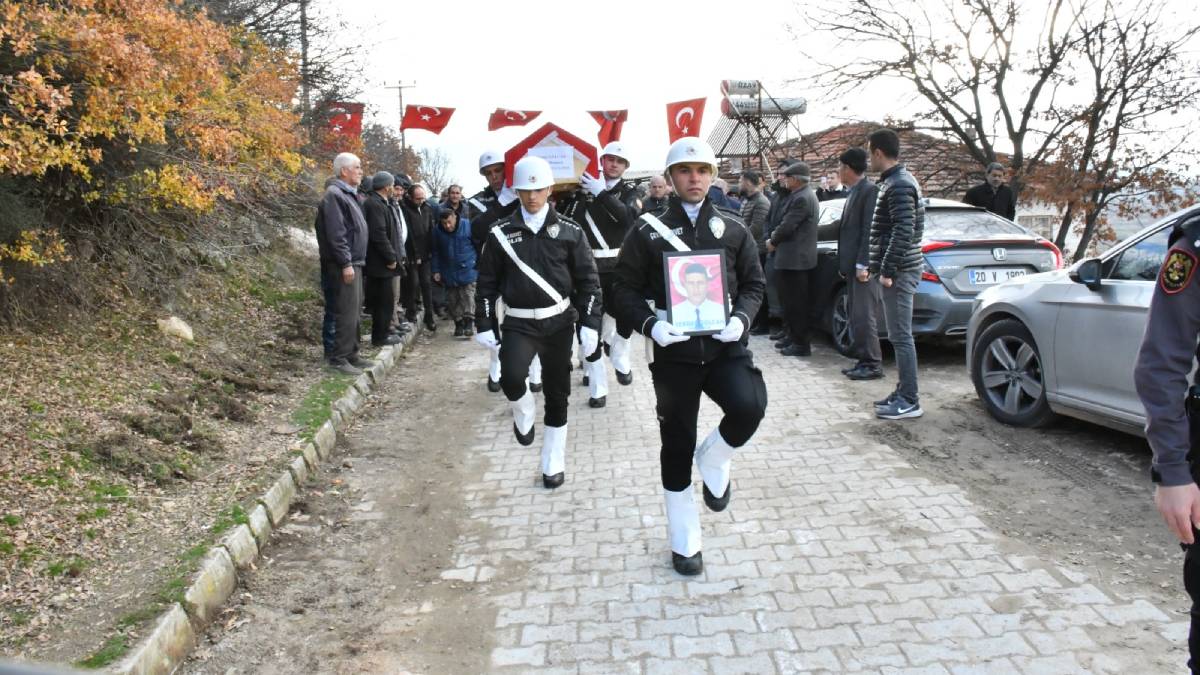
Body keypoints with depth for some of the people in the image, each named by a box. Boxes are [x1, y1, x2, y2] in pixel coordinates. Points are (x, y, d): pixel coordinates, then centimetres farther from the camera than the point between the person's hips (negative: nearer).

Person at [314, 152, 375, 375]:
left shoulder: (349, 194, 19)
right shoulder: (334, 195, -12)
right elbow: (335, 233, -19)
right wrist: (346, 263, -21)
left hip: (354, 262, 10)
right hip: (344, 265, -10)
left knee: (354, 311, 13)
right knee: (346, 312, -9)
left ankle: (351, 354, 20)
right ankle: (339, 358, -4)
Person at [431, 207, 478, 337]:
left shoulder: (468, 225, -9)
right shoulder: (437, 231, 0)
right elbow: (435, 252, 9)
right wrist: (436, 270, 5)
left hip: (467, 269, -3)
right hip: (448, 272, 3)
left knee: (468, 297, -7)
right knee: (452, 300, 7)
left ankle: (469, 323, -4)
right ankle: (458, 324, 17)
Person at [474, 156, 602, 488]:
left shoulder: (569, 232, -1)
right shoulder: (501, 234, 1)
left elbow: (588, 280, 1)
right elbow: (487, 283, 5)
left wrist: (590, 324, -6)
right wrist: (485, 325, 1)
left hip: (559, 321, 1)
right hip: (518, 323, -1)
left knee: (557, 394, 7)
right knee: (511, 376, -27)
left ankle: (553, 463, 25)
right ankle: (523, 414, 8)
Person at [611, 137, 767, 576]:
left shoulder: (733, 229, 9)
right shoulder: (649, 231, 3)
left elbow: (754, 283, 13)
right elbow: (626, 290, 3)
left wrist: (741, 317, -7)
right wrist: (649, 325, -15)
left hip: (726, 347, 1)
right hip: (674, 353, -1)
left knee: (749, 406, -28)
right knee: (677, 447, 7)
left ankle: (714, 461, 7)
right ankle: (684, 543, 25)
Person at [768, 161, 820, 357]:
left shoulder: (802, 198, -18)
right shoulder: (802, 195, 15)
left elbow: (788, 226, -19)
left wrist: (773, 242, -3)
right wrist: (776, 235, 3)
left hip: (795, 259, -10)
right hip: (794, 258, 10)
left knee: (797, 303, -5)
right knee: (792, 301, 17)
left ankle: (802, 344, 1)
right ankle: (793, 336, 27)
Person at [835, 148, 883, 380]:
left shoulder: (870, 190, -12)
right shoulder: (854, 192, 17)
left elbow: (870, 230, -17)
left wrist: (863, 264, -20)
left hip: (863, 266, -10)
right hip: (853, 265, 10)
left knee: (864, 317, -6)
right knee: (857, 317, 12)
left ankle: (873, 365, 1)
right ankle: (863, 361, 19)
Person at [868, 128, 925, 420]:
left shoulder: (899, 185, -15)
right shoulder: (896, 181, 17)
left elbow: (903, 231, -22)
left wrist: (887, 270, -21)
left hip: (899, 272, -10)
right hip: (898, 270, 10)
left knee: (901, 336, -7)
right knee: (899, 335, 13)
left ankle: (910, 401, -2)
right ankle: (903, 393, 21)